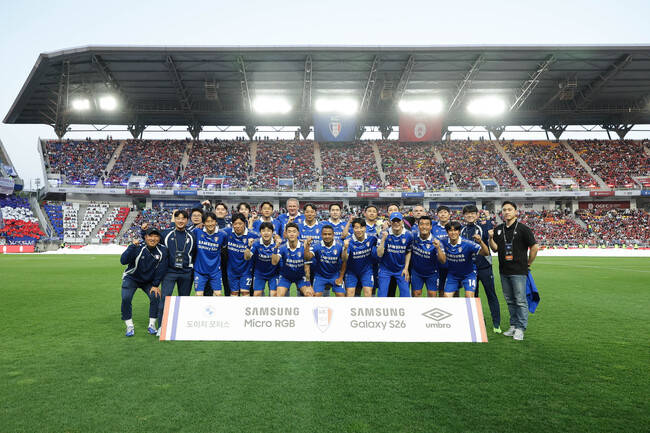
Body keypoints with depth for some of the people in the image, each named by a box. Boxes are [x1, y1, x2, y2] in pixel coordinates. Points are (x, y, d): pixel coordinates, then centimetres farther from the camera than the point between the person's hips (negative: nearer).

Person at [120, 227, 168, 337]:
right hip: (131, 278, -2)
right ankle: (130, 326, -1)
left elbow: (161, 269, -10)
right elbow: (123, 261, -33)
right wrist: (132, 246, -41)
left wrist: (155, 285, -10)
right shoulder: (138, 247, -22)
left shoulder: (162, 250, -15)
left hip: (149, 281, 2)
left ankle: (152, 325, 3)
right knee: (126, 298, -19)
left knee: (156, 297, -15)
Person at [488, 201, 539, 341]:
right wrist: (491, 238, -8)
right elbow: (495, 248, 9)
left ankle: (520, 329, 4)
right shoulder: (498, 229, 11)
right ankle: (513, 326, 22)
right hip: (504, 271, 5)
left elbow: (535, 247, -4)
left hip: (519, 271, -5)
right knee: (510, 300, 13)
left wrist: (528, 263, -1)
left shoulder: (523, 228, -5)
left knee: (520, 301, -3)